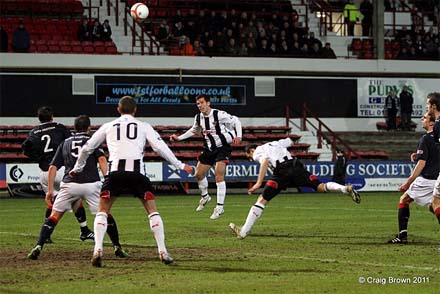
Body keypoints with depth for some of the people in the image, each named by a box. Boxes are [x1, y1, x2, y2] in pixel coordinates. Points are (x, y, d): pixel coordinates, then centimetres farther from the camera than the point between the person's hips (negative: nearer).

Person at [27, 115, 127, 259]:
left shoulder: (65, 143, 22)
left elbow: (53, 167, 16)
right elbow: (101, 159, -4)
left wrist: (50, 190, 17)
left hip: (69, 184, 2)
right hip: (91, 184, -2)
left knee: (54, 215, 9)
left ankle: (38, 246, -5)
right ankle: (117, 247, 11)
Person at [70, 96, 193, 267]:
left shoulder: (108, 126, 22)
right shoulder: (143, 126, 17)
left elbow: (87, 148, 25)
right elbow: (160, 147, 8)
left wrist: (77, 168, 41)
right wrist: (179, 165, 17)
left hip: (115, 171, 1)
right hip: (136, 171, 0)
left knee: (102, 212, 13)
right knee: (152, 210, 14)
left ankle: (98, 249, -7)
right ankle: (162, 251, 4)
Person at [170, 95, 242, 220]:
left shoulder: (219, 115, -20)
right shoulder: (198, 118, -1)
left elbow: (236, 121, -8)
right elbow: (194, 130, 20)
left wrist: (238, 136, -22)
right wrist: (179, 138, 13)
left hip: (222, 147, -7)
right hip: (209, 149, 7)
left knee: (219, 175, -18)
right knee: (199, 174, 10)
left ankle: (220, 207, -15)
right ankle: (205, 197, 38)